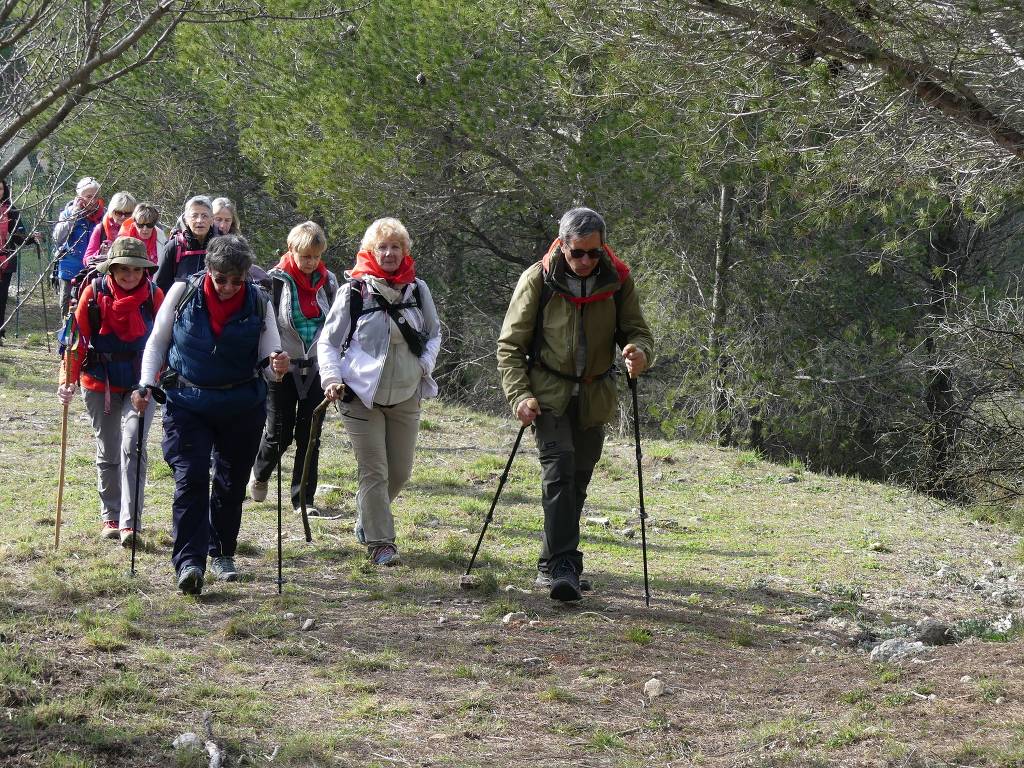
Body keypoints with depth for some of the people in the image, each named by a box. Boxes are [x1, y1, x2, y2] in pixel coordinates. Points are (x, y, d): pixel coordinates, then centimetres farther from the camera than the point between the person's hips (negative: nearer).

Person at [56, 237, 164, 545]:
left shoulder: (154, 295, -8)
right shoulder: (94, 292, -10)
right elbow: (78, 338, -6)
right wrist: (68, 380, -13)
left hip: (140, 383, -1)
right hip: (100, 383, 1)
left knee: (132, 447, -16)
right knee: (107, 453, 13)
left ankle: (130, 523, -17)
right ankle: (110, 517, 28)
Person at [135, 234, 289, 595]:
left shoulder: (259, 303, -6)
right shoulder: (182, 293, -9)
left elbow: (268, 359, -6)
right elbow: (157, 342, 2)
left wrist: (276, 366, -29)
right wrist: (146, 383, -9)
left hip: (242, 408, 2)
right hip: (187, 404, -2)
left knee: (231, 484, 13)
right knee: (190, 478, -15)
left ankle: (222, 553, 31)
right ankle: (189, 562, -20)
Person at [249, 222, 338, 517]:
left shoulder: (327, 282, 5)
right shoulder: (276, 280, -9)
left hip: (315, 368, 3)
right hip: (283, 368, -3)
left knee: (310, 435, 1)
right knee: (280, 433, 1)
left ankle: (303, 498, 8)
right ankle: (260, 475, 31)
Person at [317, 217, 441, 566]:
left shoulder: (418, 289, 3)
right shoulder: (354, 291, -8)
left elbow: (434, 333, 18)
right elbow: (328, 341, 0)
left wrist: (426, 364, 1)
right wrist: (331, 379, -13)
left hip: (406, 396, 4)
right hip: (362, 396, -4)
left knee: (400, 472, 11)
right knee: (374, 472, -6)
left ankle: (366, 517, 37)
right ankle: (380, 542, 2)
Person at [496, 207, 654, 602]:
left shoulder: (618, 280, -4)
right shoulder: (538, 280, -10)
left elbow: (638, 332, 0)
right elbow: (510, 345, -5)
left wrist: (639, 352, -25)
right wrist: (519, 395, -16)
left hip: (594, 396, 4)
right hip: (550, 392, -3)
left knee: (577, 480, 11)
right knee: (559, 470, -19)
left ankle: (551, 564, 25)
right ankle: (562, 566, -22)